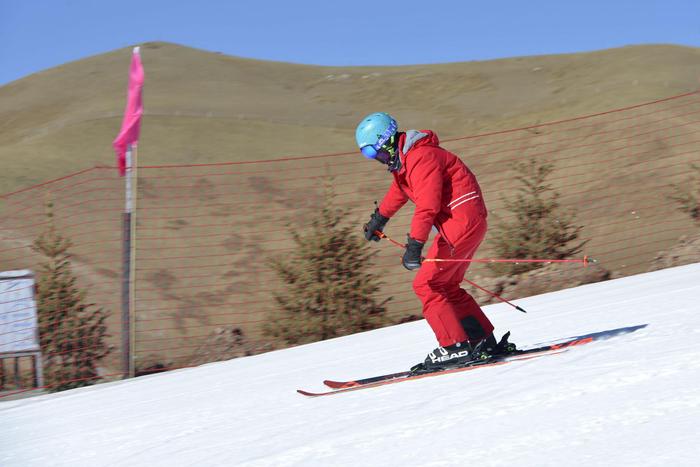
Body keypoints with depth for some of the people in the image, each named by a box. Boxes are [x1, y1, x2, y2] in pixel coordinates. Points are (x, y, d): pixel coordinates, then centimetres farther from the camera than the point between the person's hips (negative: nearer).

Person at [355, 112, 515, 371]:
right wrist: (379, 218, 49)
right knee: (446, 287, 15)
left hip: (463, 221, -10)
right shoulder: (402, 159, 15)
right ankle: (485, 342, 17)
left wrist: (414, 246, -37)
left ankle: (455, 348, -10)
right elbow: (399, 190, 36)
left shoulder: (420, 158, -19)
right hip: (463, 224, 10)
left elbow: (427, 206, -30)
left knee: (426, 285, -9)